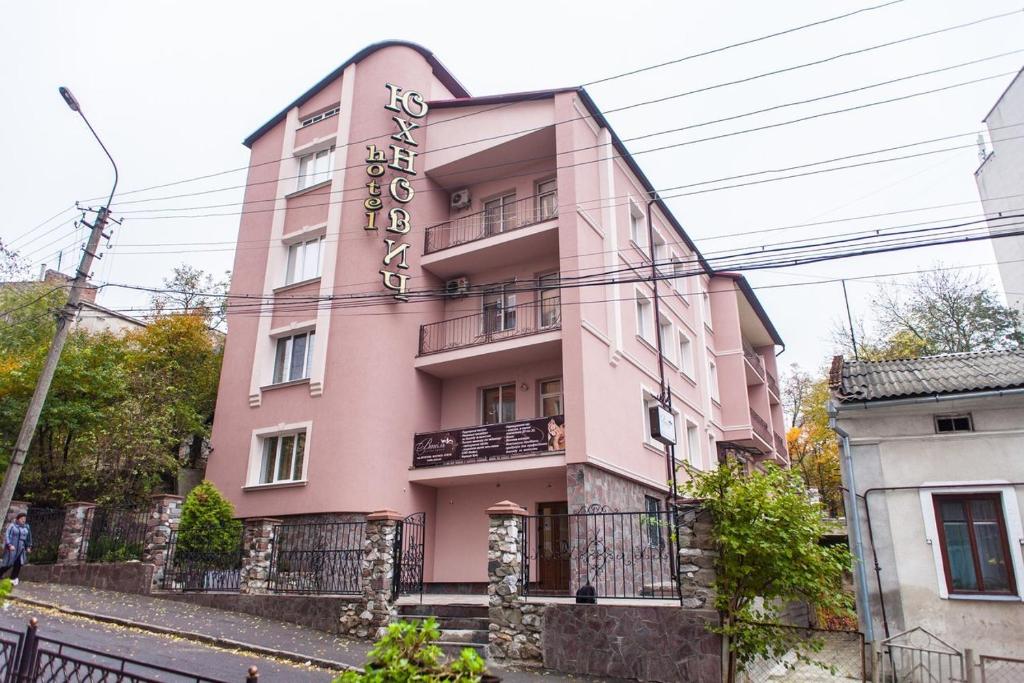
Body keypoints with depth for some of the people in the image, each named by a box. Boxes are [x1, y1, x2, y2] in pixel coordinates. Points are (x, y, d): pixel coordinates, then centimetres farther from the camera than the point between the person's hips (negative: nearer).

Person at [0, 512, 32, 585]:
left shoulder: (26, 527, 8)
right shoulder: (12, 526, -7)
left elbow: (28, 537, 17)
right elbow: (7, 536, -12)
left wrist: (29, 546, 16)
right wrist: (10, 545, -23)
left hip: (21, 549, 5)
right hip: (12, 548, -4)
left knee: (18, 564, -2)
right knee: (8, 564, -1)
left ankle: (13, 578, 9)